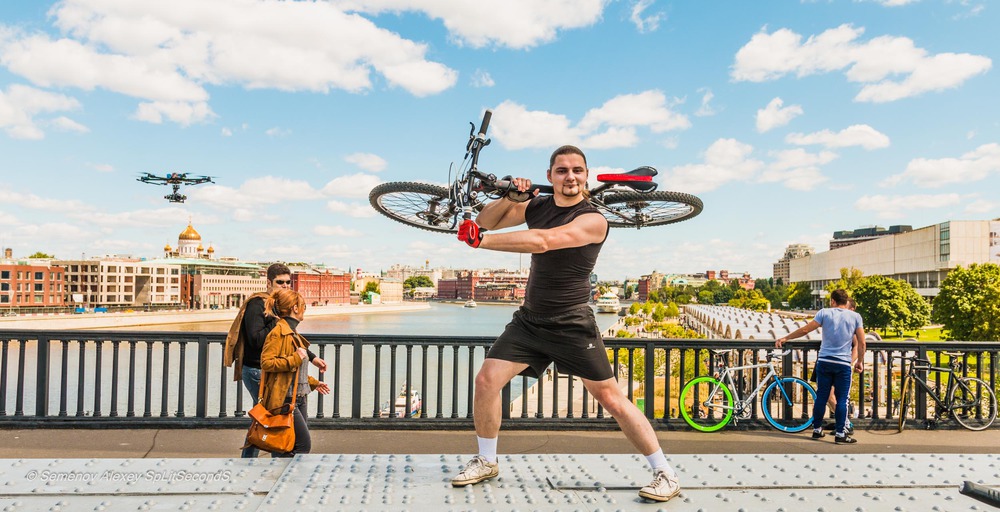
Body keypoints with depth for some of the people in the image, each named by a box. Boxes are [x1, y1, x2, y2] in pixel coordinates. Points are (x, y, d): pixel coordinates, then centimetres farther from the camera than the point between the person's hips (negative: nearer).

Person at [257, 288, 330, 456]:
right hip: (285, 399, -10)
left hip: (298, 398, 10)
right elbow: (266, 362, -22)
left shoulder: (292, 333, 17)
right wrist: (295, 359, -20)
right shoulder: (278, 332, -14)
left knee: (295, 445, 12)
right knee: (304, 445, -9)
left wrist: (313, 383, 24)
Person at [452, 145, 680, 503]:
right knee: (486, 380, -3)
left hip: (572, 326, -5)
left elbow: (543, 241, -30)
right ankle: (486, 462, 18)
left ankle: (665, 473, 10)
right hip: (529, 321, 6)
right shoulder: (538, 205, 6)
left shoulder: (592, 220, -15)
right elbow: (486, 221, 8)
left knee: (611, 399, -6)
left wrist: (482, 240, -27)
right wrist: (511, 197, -12)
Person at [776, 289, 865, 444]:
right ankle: (840, 434, 4)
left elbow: (805, 329, -3)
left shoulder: (825, 312, 0)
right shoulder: (855, 316, 3)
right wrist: (860, 362, 13)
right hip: (843, 364, -1)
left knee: (821, 397, 8)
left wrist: (785, 338, 5)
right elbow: (861, 343, 0)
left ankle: (817, 429, 17)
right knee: (842, 399, 4)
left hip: (824, 362, 1)